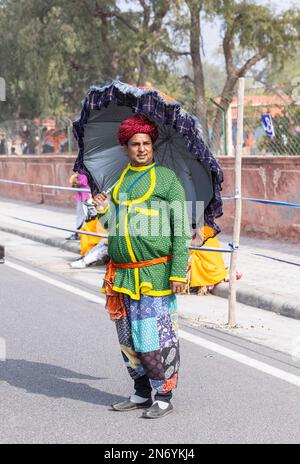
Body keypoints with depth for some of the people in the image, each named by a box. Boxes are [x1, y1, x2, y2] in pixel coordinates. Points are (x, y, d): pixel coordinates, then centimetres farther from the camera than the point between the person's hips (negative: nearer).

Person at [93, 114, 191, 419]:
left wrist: (178, 271, -12)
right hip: (122, 274, 5)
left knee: (158, 336, -5)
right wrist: (104, 212, 1)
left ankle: (163, 397, 6)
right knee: (128, 337, 10)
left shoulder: (167, 178, 0)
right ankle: (141, 393, 23)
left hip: (156, 274, -5)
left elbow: (181, 229, -5)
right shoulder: (118, 180, 14)